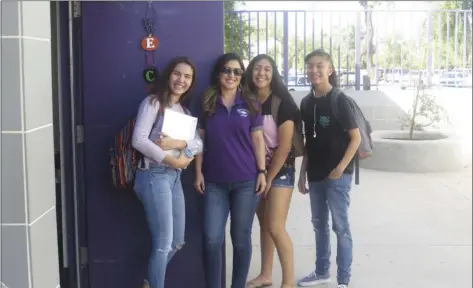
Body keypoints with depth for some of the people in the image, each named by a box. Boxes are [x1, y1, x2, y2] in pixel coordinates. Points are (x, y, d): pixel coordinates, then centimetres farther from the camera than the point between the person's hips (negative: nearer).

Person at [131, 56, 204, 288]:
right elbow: (138, 140, -18)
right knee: (163, 243, -4)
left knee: (177, 241, 16)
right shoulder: (153, 103, -6)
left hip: (175, 177, 8)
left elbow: (199, 144, 3)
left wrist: (177, 143, -16)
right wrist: (172, 159, -17)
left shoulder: (184, 111, 16)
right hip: (154, 176, -8)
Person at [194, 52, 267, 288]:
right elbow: (200, 139, 6)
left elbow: (257, 139, 3)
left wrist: (262, 172, -3)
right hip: (214, 181, 1)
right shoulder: (207, 103, 4)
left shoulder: (250, 103, 2)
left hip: (245, 181, 0)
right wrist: (198, 171, 0)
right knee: (212, 238, -1)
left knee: (241, 238, 8)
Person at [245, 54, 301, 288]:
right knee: (263, 224, 13)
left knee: (276, 228, -8)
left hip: (280, 171, -5)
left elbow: (284, 146, -15)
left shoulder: (282, 102, -14)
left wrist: (269, 178, -11)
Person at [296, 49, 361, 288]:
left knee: (340, 226, 1)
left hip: (337, 175, -6)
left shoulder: (339, 101, -10)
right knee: (319, 224, 16)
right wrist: (303, 174, 10)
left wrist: (341, 168, -16)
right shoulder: (307, 103, 7)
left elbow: (356, 138, -10)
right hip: (316, 175, 6)